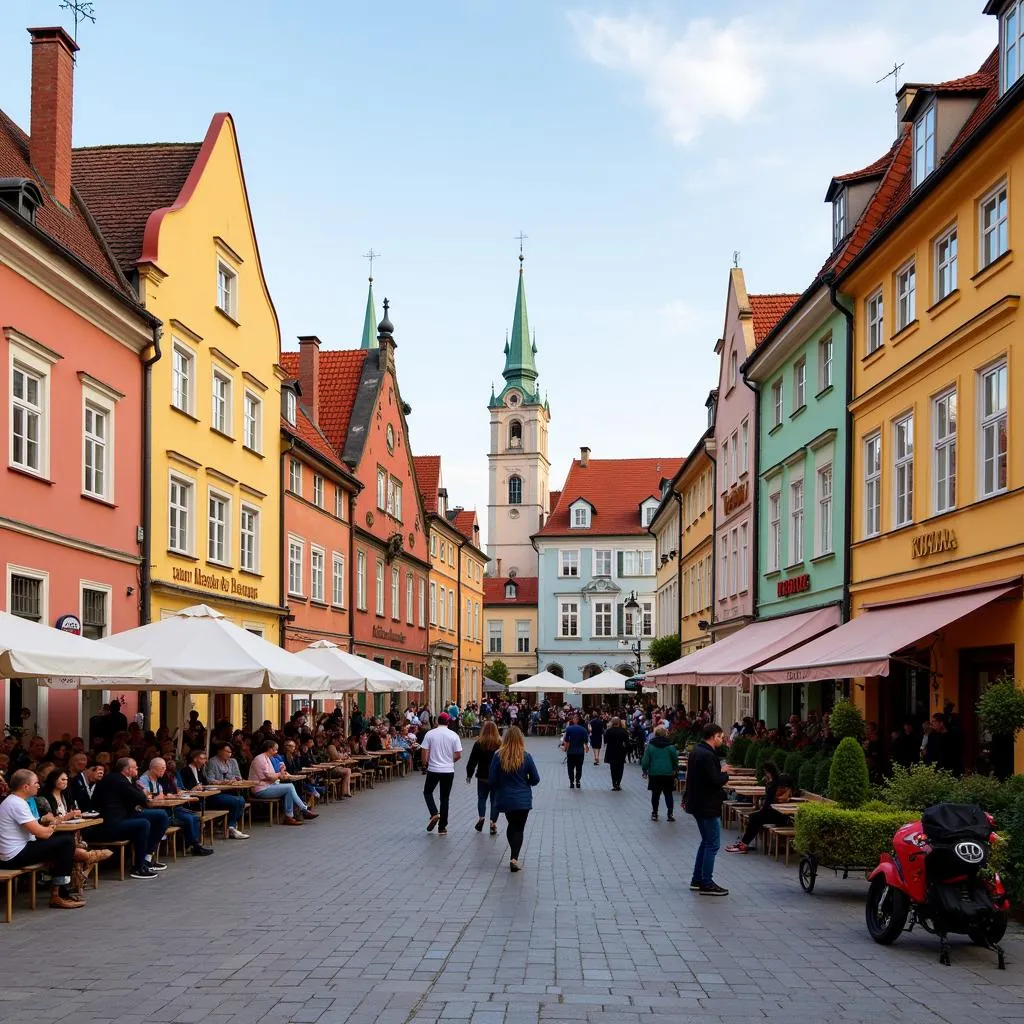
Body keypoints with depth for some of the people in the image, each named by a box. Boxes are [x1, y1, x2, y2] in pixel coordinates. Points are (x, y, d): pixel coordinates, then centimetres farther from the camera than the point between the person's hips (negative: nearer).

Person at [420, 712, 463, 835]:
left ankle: (434, 814, -4)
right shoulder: (454, 735, -3)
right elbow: (458, 755, -4)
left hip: (433, 770, -1)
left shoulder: (430, 734, -5)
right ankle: (442, 828, 10)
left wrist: (425, 763, 14)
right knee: (445, 798, 9)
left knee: (427, 792, 19)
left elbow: (424, 751, -5)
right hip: (448, 771, 1)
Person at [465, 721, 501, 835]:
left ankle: (481, 817, -3)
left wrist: (469, 775, 8)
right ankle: (493, 823, 1)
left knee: (482, 798, 16)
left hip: (483, 777, 0)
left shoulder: (478, 744, -8)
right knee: (495, 800, 8)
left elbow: (472, 762, -4)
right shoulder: (500, 744, -6)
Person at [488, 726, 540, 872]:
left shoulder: (498, 756, -11)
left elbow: (491, 781, -8)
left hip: (505, 799, 2)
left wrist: (497, 792, 13)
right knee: (519, 828, 6)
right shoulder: (525, 757, -11)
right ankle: (514, 858, -9)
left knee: (511, 825, 22)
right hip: (523, 799, -2)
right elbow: (535, 779, -4)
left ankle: (514, 856, 27)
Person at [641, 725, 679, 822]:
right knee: (668, 794, 7)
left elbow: (645, 760, -5)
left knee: (655, 794, 10)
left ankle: (654, 814, 14)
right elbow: (675, 759, -1)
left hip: (654, 773, 0)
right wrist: (676, 770, 13)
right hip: (668, 773, 0)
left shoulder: (650, 745, -6)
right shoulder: (670, 745, -7)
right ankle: (670, 814, 3)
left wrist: (644, 770, 8)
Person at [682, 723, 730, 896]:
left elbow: (690, 777, 19)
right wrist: (725, 774, -6)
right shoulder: (707, 756, -21)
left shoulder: (696, 751, 11)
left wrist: (687, 797, 26)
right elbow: (715, 781, -25)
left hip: (697, 803, 11)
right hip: (707, 805, -11)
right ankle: (707, 884, -1)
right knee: (712, 844, -3)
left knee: (707, 841, 19)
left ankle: (697, 880, 22)